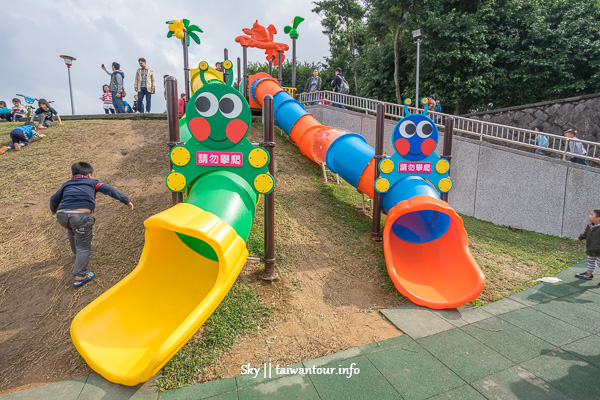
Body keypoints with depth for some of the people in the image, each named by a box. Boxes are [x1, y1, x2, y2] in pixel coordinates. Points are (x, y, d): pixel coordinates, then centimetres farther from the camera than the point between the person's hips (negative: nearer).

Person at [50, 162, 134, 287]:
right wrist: (126, 200, 9)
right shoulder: (92, 182, 20)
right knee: (84, 247, 5)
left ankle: (77, 253, 51)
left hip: (62, 215, 5)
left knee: (72, 229, 40)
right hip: (81, 215, -5)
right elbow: (109, 190, 10)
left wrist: (54, 211, 54)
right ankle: (80, 276, 1)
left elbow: (54, 199, 34)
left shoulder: (66, 184, 29)